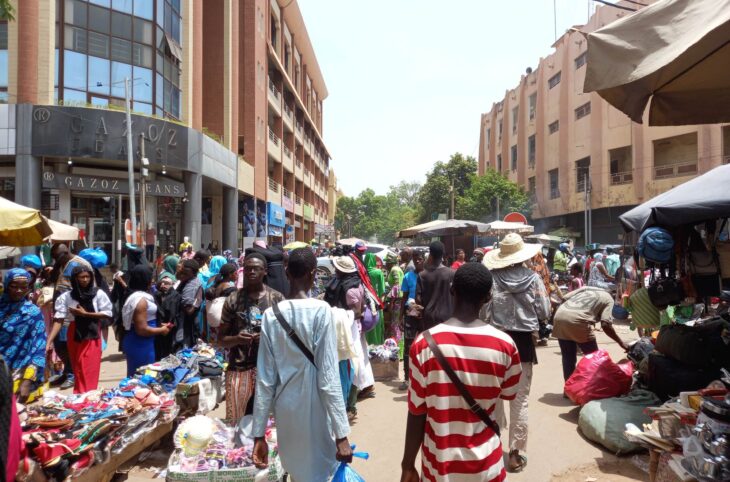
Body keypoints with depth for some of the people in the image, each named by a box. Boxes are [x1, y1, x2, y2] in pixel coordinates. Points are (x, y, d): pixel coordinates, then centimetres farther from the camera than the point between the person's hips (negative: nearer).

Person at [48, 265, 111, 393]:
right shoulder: (66, 296, -4)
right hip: (75, 336, 2)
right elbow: (59, 320, -8)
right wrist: (49, 341, -17)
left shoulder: (98, 293, -5)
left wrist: (85, 314, -14)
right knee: (78, 371, 13)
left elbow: (107, 314, -7)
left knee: (90, 372, -1)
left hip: (92, 336, -2)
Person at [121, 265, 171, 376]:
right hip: (140, 345, -10)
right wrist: (161, 330, -12)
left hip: (136, 343, 10)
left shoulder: (134, 296, 11)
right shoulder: (141, 300, -21)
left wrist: (159, 325, 13)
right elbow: (142, 329, -25)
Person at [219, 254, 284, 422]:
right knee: (235, 420, 2)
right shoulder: (233, 299, 4)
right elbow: (222, 339, 8)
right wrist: (236, 339, -13)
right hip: (238, 368, 1)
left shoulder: (277, 298, 2)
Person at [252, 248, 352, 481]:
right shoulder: (321, 310, -15)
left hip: (285, 411, 4)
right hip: (313, 412, -4)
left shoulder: (271, 315, -4)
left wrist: (259, 434, 3)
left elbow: (264, 380, -3)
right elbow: (328, 377, -17)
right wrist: (342, 434, -12)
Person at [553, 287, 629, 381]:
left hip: (560, 317, 6)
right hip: (578, 321, -6)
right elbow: (605, 325, -1)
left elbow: (565, 298, 17)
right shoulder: (608, 298, 13)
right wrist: (620, 342, 10)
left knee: (568, 359, 20)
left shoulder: (586, 288, 29)